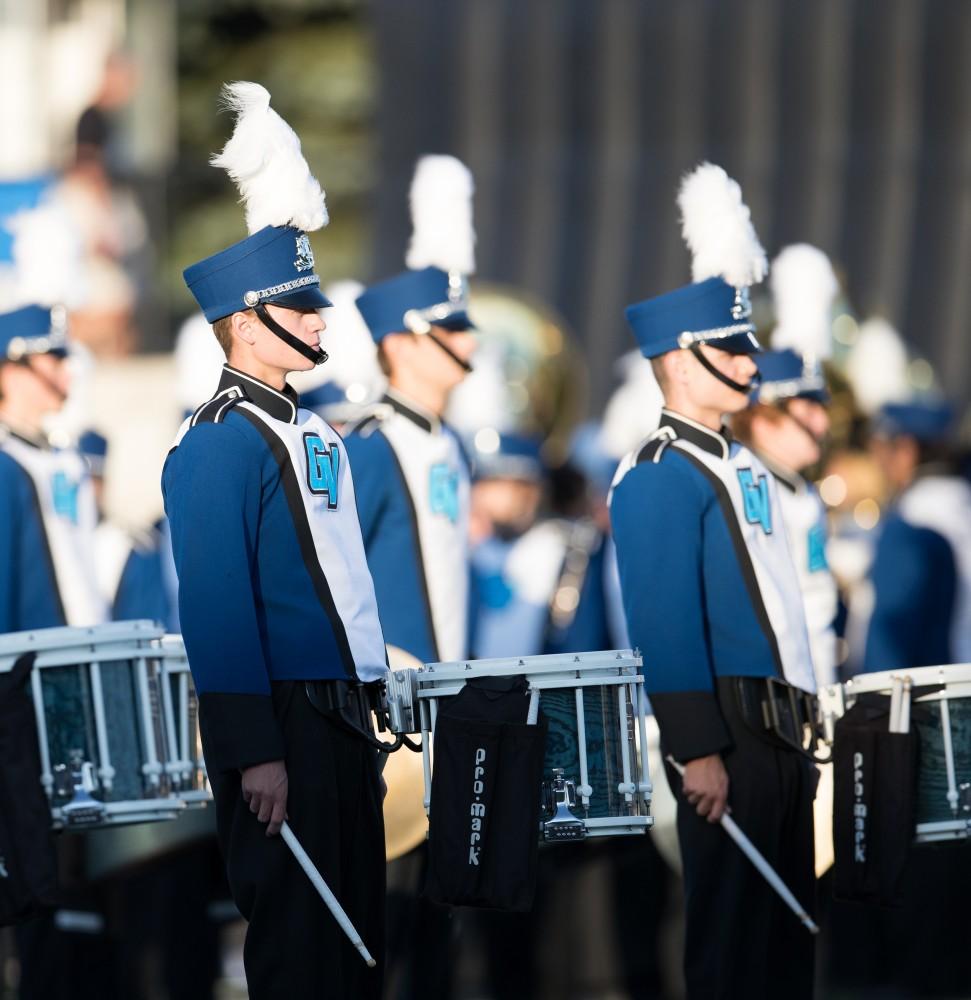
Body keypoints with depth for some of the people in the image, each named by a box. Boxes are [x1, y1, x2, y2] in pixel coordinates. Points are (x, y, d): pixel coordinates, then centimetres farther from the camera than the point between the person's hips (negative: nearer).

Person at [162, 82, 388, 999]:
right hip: (281, 721, -9)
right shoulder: (218, 446, -14)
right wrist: (253, 753, -21)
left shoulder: (310, 432, 15)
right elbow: (218, 607, -18)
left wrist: (369, 698, 18)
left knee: (358, 925, 12)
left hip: (341, 708, 9)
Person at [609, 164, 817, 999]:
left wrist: (801, 715, 18)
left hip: (781, 722, 9)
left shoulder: (740, 466, 17)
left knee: (790, 924, 11)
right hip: (729, 727, -9)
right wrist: (697, 751, -21)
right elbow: (664, 625, -18)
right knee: (730, 931, -4)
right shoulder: (660, 477, -12)